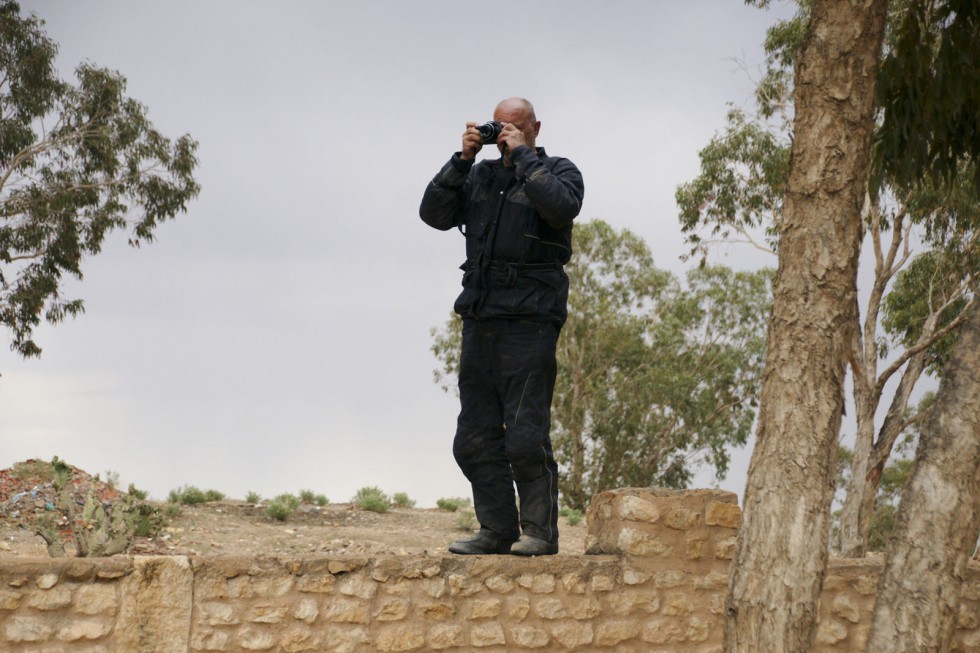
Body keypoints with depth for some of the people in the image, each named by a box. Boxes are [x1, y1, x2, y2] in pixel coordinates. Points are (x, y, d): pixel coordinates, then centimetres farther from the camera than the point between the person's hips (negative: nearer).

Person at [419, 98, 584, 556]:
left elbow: (560, 208, -17)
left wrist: (522, 155, -9)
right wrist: (463, 158, 0)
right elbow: (434, 214, 7)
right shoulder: (480, 176, 18)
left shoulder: (559, 171, 5)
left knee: (526, 438, -10)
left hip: (530, 317, -6)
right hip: (480, 318, 6)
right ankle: (497, 530, 12)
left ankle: (539, 531, -2)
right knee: (475, 439, 5)